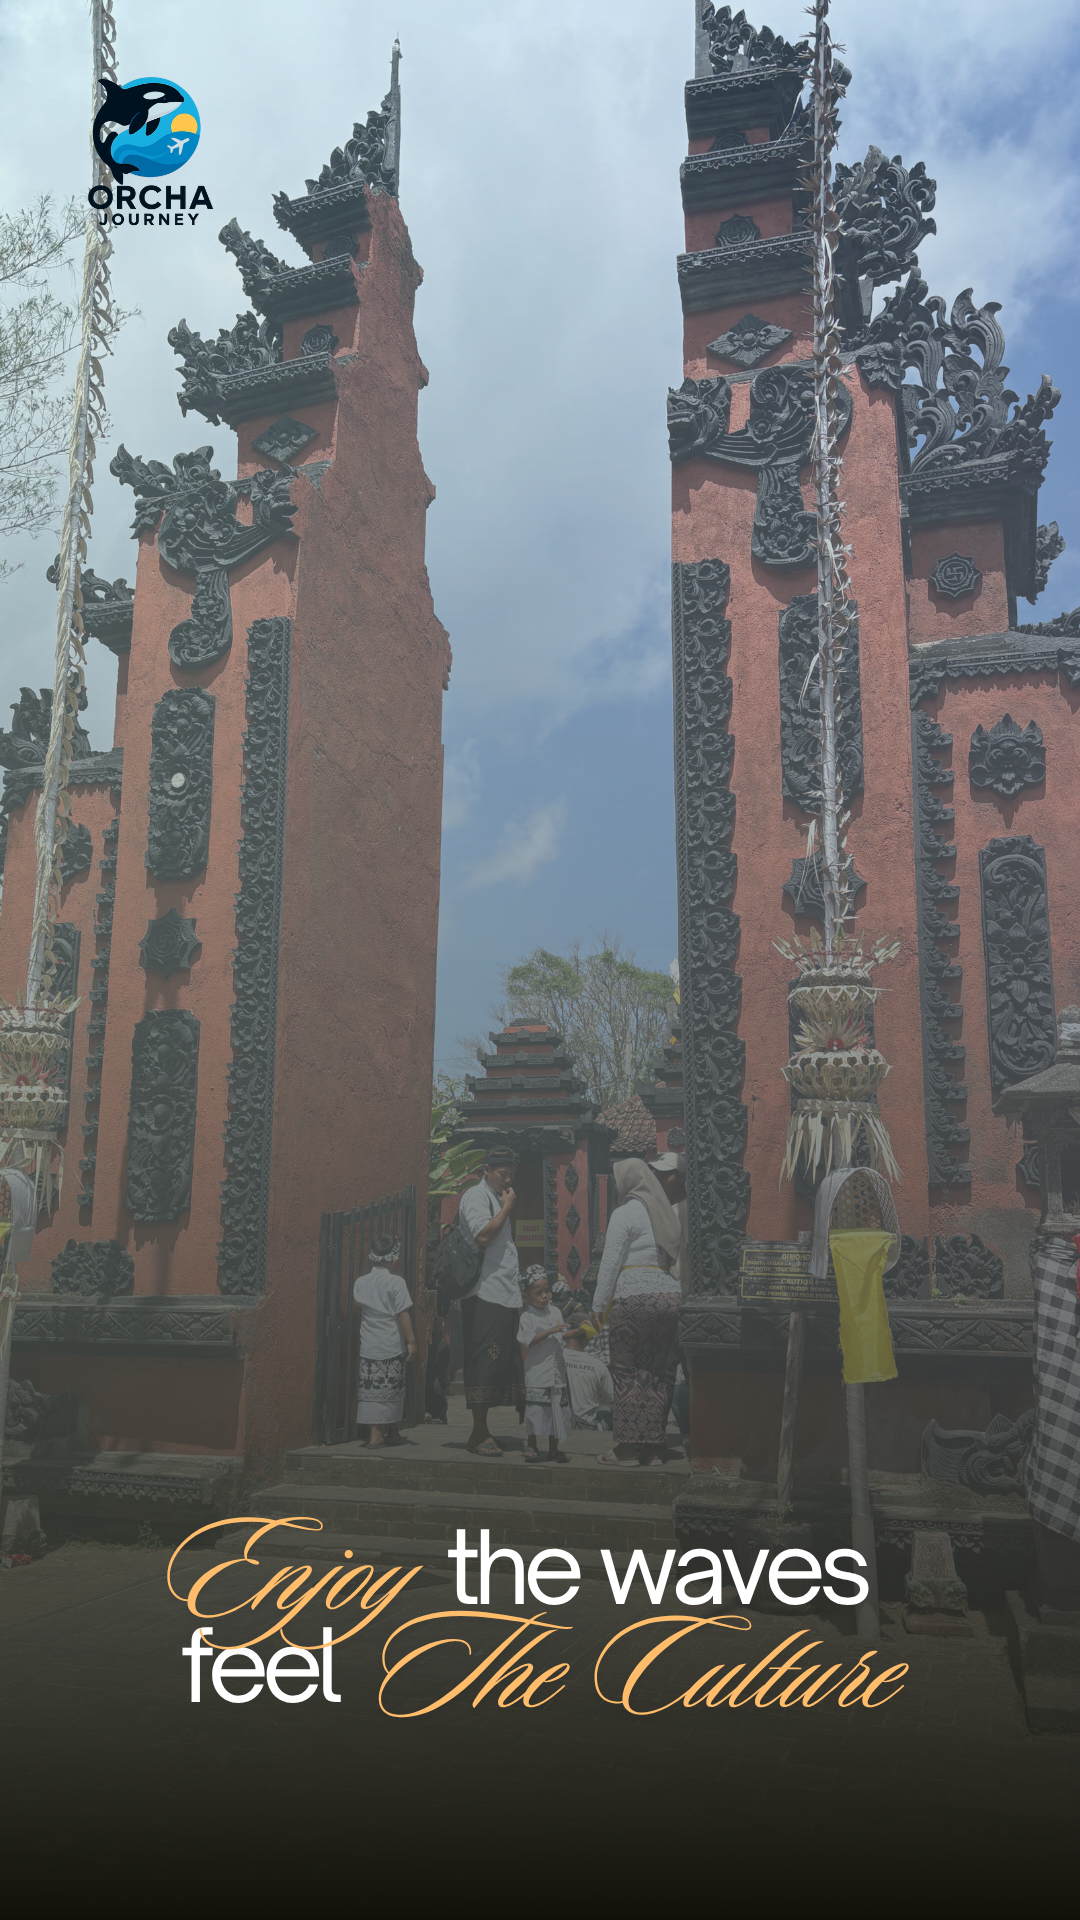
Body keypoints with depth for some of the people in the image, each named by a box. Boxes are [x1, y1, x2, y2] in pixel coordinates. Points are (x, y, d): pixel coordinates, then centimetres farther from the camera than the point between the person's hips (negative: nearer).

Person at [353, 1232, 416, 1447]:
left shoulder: (359, 1283, 5)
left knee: (370, 1389, 5)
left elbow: (359, 1309, 15)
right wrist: (411, 1340, -6)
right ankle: (392, 1433, 15)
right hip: (392, 1347, -3)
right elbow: (402, 1314, -10)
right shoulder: (396, 1282, -8)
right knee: (392, 1389, 6)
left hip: (368, 1347, 4)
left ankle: (374, 1433, 2)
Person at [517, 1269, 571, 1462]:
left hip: (557, 1371, 5)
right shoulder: (527, 1317, -8)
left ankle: (553, 1449, 19)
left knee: (557, 1410, 8)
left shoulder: (555, 1312, 11)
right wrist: (550, 1331, -24)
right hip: (537, 1373, -5)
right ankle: (531, 1446, 11)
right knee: (535, 1409, -5)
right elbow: (528, 1340, -21)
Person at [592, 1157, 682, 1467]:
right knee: (655, 1374, 10)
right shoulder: (663, 1213, 19)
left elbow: (610, 1262, -6)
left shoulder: (624, 1213, -2)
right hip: (670, 1293, 7)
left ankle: (627, 1449, 1)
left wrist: (599, 1305, -2)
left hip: (634, 1295, -7)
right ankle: (652, 1449, 12)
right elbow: (672, 1259, 17)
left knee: (626, 1373, 0)